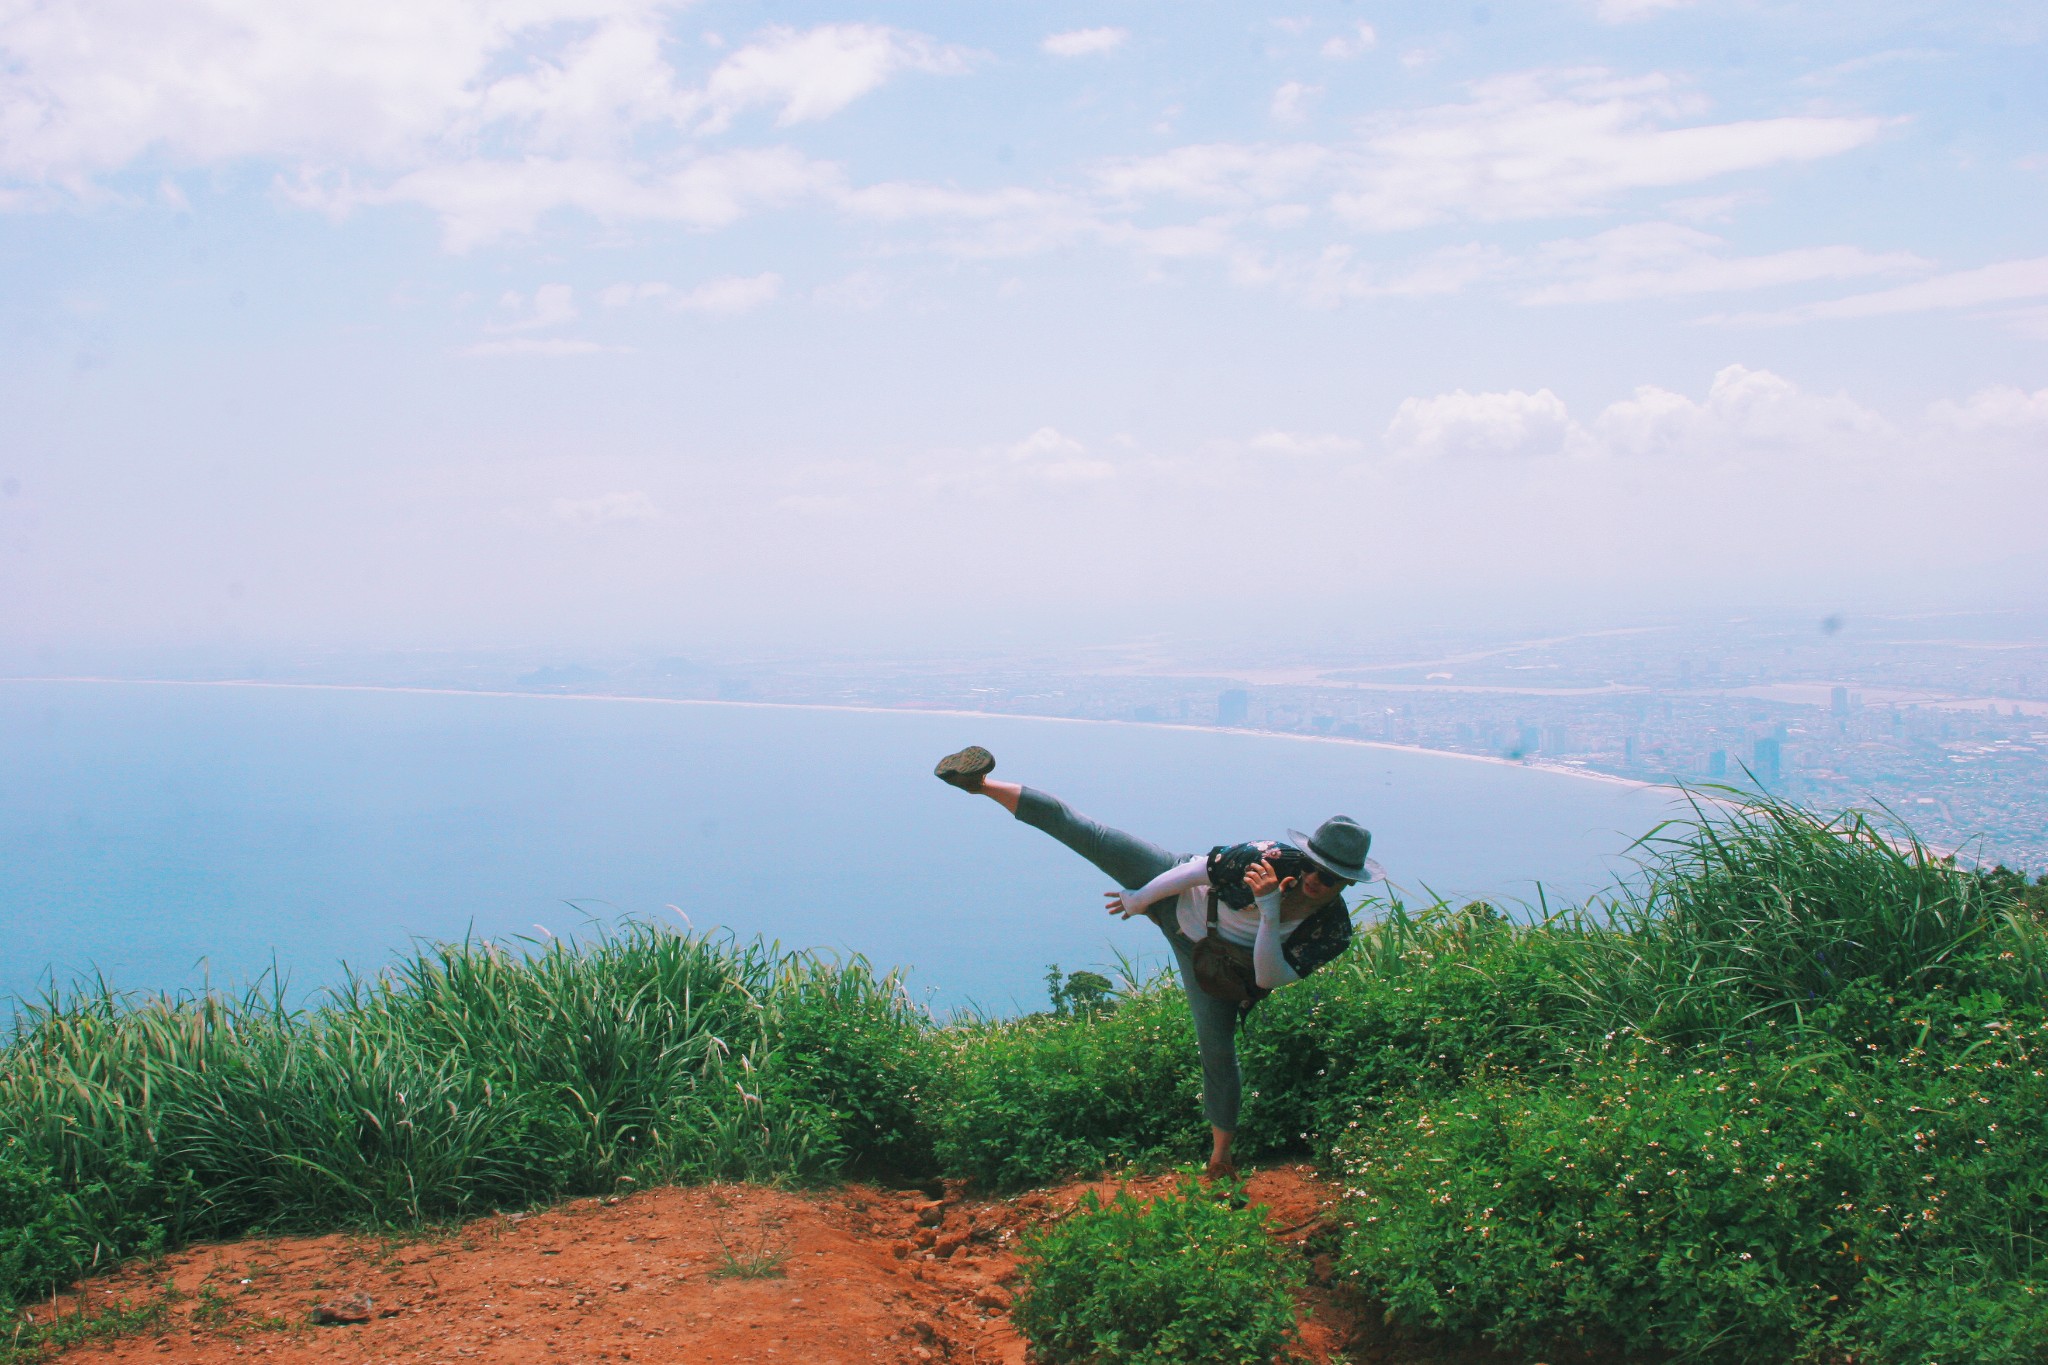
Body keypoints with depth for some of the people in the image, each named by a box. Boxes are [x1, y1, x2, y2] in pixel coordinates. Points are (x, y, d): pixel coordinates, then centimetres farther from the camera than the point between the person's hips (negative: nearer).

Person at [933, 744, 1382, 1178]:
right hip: (1177, 897, -1)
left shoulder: (1332, 930, -24)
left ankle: (1221, 1154, 25)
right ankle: (984, 784, -1)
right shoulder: (1272, 859, -31)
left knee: (1217, 1051, 1)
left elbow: (1270, 977, -27)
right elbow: (1195, 870, -19)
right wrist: (1137, 900, -9)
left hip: (1209, 961, 1)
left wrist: (1269, 912, -41)